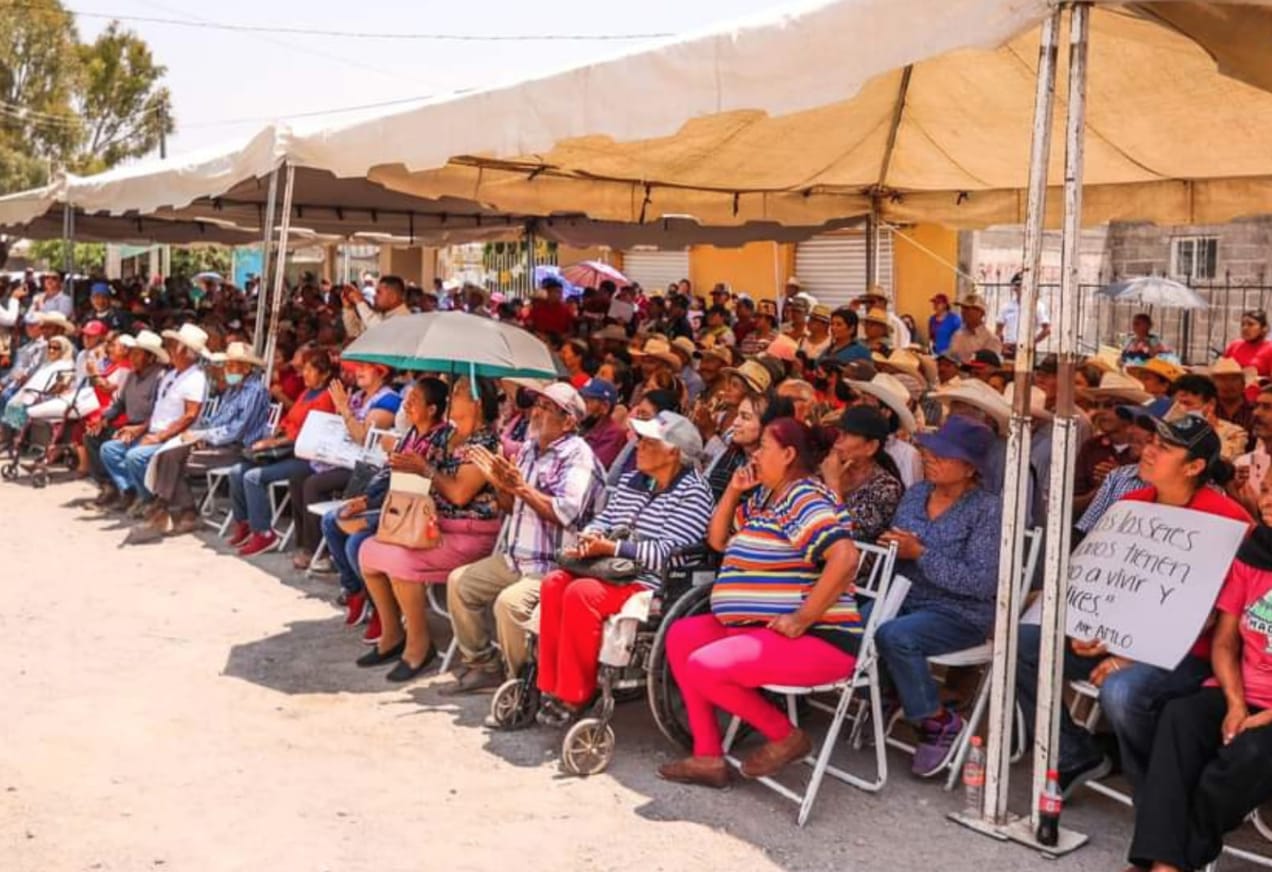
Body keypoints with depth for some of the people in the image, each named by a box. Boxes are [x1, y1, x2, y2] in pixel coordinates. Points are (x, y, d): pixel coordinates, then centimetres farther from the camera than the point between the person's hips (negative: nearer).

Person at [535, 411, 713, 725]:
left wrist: (609, 548, -18)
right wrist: (590, 538, -4)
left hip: (655, 585, -8)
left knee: (582, 592, -29)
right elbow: (601, 521, 20)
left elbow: (666, 554, -17)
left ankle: (575, 696, -17)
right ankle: (552, 686, -11)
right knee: (554, 582, -17)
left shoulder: (692, 493, -9)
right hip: (613, 571, 8)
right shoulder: (631, 482, 17)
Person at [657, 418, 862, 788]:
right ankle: (708, 757, 7)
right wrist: (733, 490, 9)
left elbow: (845, 557, -29)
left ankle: (786, 736, -2)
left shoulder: (804, 499, -15)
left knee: (706, 667, -24)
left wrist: (801, 619, -26)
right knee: (682, 636, 10)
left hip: (816, 640, -11)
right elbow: (717, 540, 23)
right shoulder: (763, 496, 15)